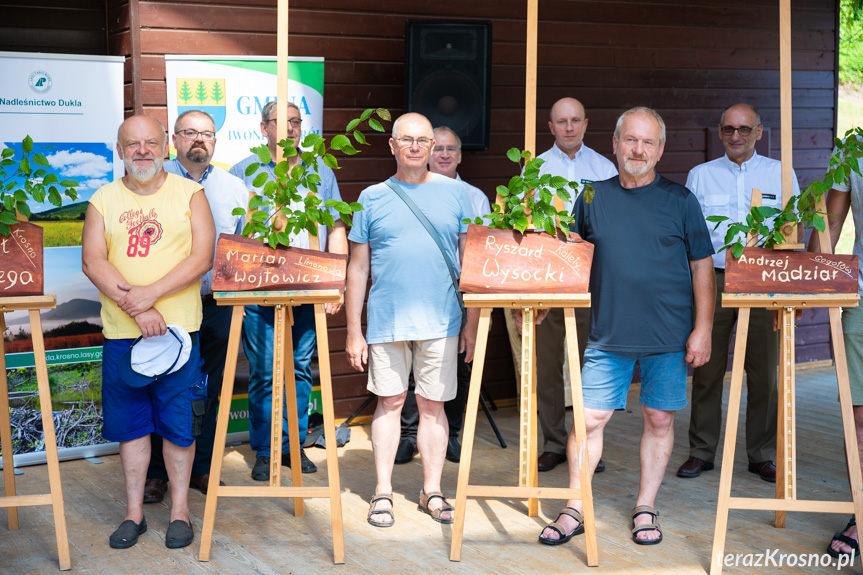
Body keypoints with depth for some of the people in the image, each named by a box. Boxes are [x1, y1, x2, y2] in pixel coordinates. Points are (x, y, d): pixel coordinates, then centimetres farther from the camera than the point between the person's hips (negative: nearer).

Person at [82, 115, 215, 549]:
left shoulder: (189, 194, 3)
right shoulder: (103, 200, 7)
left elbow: (203, 257, -7)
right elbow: (93, 261, -4)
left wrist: (152, 293, -18)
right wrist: (137, 311, -16)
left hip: (178, 329, -1)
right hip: (121, 333, 2)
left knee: (178, 424, 4)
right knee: (130, 424, 8)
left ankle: (180, 509, 16)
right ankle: (134, 512, 19)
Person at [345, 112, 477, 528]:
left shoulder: (456, 194, 6)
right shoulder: (373, 198, 6)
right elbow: (357, 269, 6)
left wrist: (473, 323, 3)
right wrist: (354, 331, 2)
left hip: (441, 321, 0)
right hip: (386, 321, 0)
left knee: (433, 405, 6)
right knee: (390, 402, 4)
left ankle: (432, 491, 16)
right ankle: (382, 492, 13)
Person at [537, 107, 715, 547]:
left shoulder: (679, 200, 2)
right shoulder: (592, 198, 7)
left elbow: (702, 267, 2)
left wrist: (702, 329, -3)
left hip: (669, 336, -1)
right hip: (608, 333, 1)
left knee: (659, 419, 7)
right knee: (589, 418, 0)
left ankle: (645, 509, 21)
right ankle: (574, 510, 12)